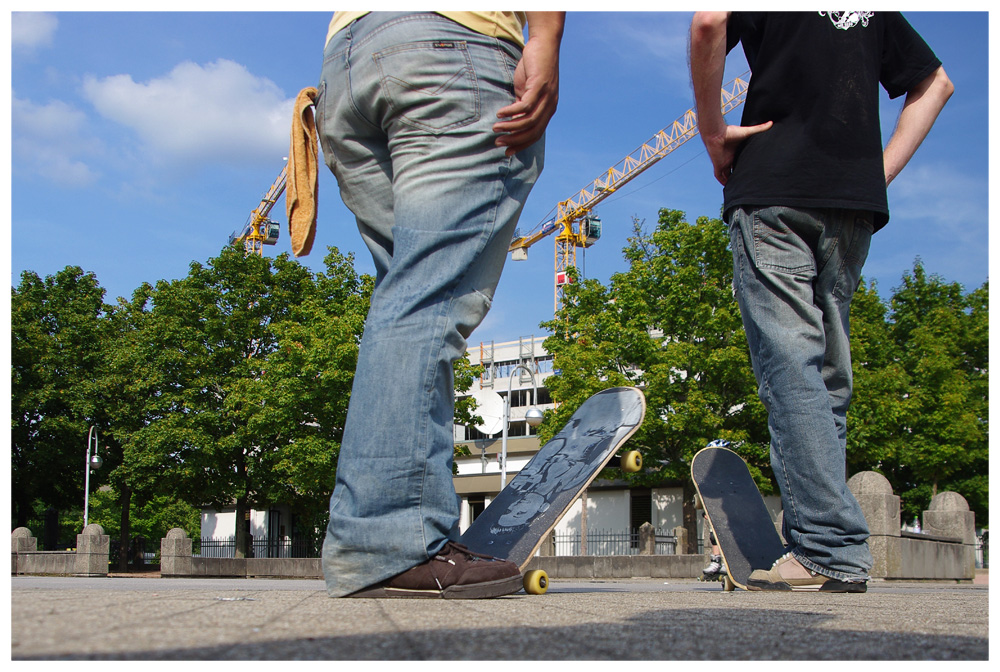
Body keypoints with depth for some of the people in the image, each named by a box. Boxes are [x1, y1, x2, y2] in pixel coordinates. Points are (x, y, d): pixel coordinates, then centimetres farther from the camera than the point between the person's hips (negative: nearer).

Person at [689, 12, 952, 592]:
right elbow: (935, 84, 28)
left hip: (774, 187, -5)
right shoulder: (876, 12, 24)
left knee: (791, 367, -10)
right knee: (829, 376, 7)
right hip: (856, 201, 6)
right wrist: (882, 170, 19)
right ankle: (825, 547, 6)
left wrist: (713, 131, -4)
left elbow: (709, 23, -14)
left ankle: (833, 549, -18)